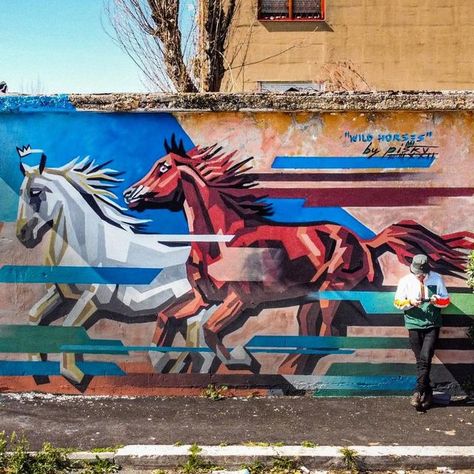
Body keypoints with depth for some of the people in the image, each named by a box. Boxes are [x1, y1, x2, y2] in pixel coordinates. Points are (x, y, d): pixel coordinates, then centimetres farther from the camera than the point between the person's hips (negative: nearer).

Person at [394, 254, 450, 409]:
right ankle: (427, 393, 16)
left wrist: (437, 300, -17)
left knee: (425, 358, -15)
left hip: (432, 325, -1)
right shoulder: (405, 281, -2)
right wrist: (410, 302, -17)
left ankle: (419, 392, -13)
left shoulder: (437, 279, -1)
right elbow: (397, 302, 2)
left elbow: (446, 300, 5)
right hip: (414, 325, 1)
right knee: (420, 360, 6)